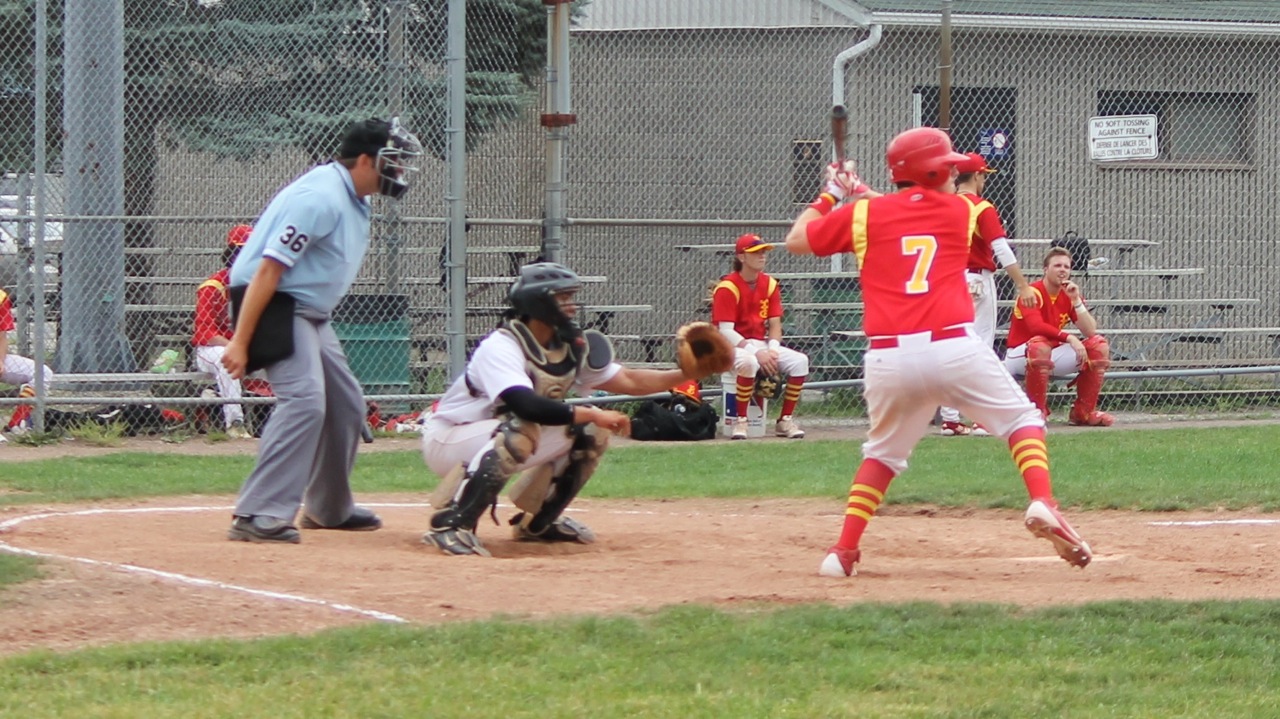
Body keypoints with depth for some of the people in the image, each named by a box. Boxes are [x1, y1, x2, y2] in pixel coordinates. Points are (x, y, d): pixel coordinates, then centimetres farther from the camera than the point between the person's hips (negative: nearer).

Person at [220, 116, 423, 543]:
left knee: (346, 404, 15)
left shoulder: (355, 200, 11)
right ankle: (259, 516, -26)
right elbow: (268, 270, -25)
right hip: (277, 306, -11)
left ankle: (330, 508, 31)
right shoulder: (320, 199, -22)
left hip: (312, 314, 11)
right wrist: (240, 341, -27)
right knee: (304, 400, -22)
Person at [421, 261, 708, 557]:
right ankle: (450, 523, -33)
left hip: (503, 439, 9)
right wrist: (594, 415, -40)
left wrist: (686, 374, -11)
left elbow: (628, 381, 2)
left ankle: (537, 521, 12)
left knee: (590, 430, 1)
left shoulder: (571, 348, 0)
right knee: (521, 430, -37)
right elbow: (526, 405, -40)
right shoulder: (501, 346, -25)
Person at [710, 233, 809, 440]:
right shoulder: (728, 287, -14)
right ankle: (740, 421, -26)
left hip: (761, 344, 6)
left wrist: (772, 351, -14)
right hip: (733, 346, -6)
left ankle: (785, 420, -7)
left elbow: (775, 324, 6)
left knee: (799, 361, -17)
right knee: (749, 362, -40)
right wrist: (756, 353, -28)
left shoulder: (769, 284, 6)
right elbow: (725, 330, -20)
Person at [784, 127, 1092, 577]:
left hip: (889, 358, 2)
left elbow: (797, 241, 22)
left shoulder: (864, 214, 10)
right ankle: (1042, 504, -9)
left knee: (883, 451, 21)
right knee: (1022, 419, 14)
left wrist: (830, 196, 36)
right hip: (953, 349, -2)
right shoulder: (959, 211, 13)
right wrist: (862, 196, 38)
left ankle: (843, 552, 12)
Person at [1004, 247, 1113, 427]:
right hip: (1020, 355, -7)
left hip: (1053, 357, 7)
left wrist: (1076, 300, -16)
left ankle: (1084, 411, -4)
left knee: (1099, 345, -6)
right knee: (1040, 345, -40)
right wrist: (1069, 338, -40)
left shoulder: (1070, 294, 4)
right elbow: (1036, 326, -33)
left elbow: (1090, 331, -6)